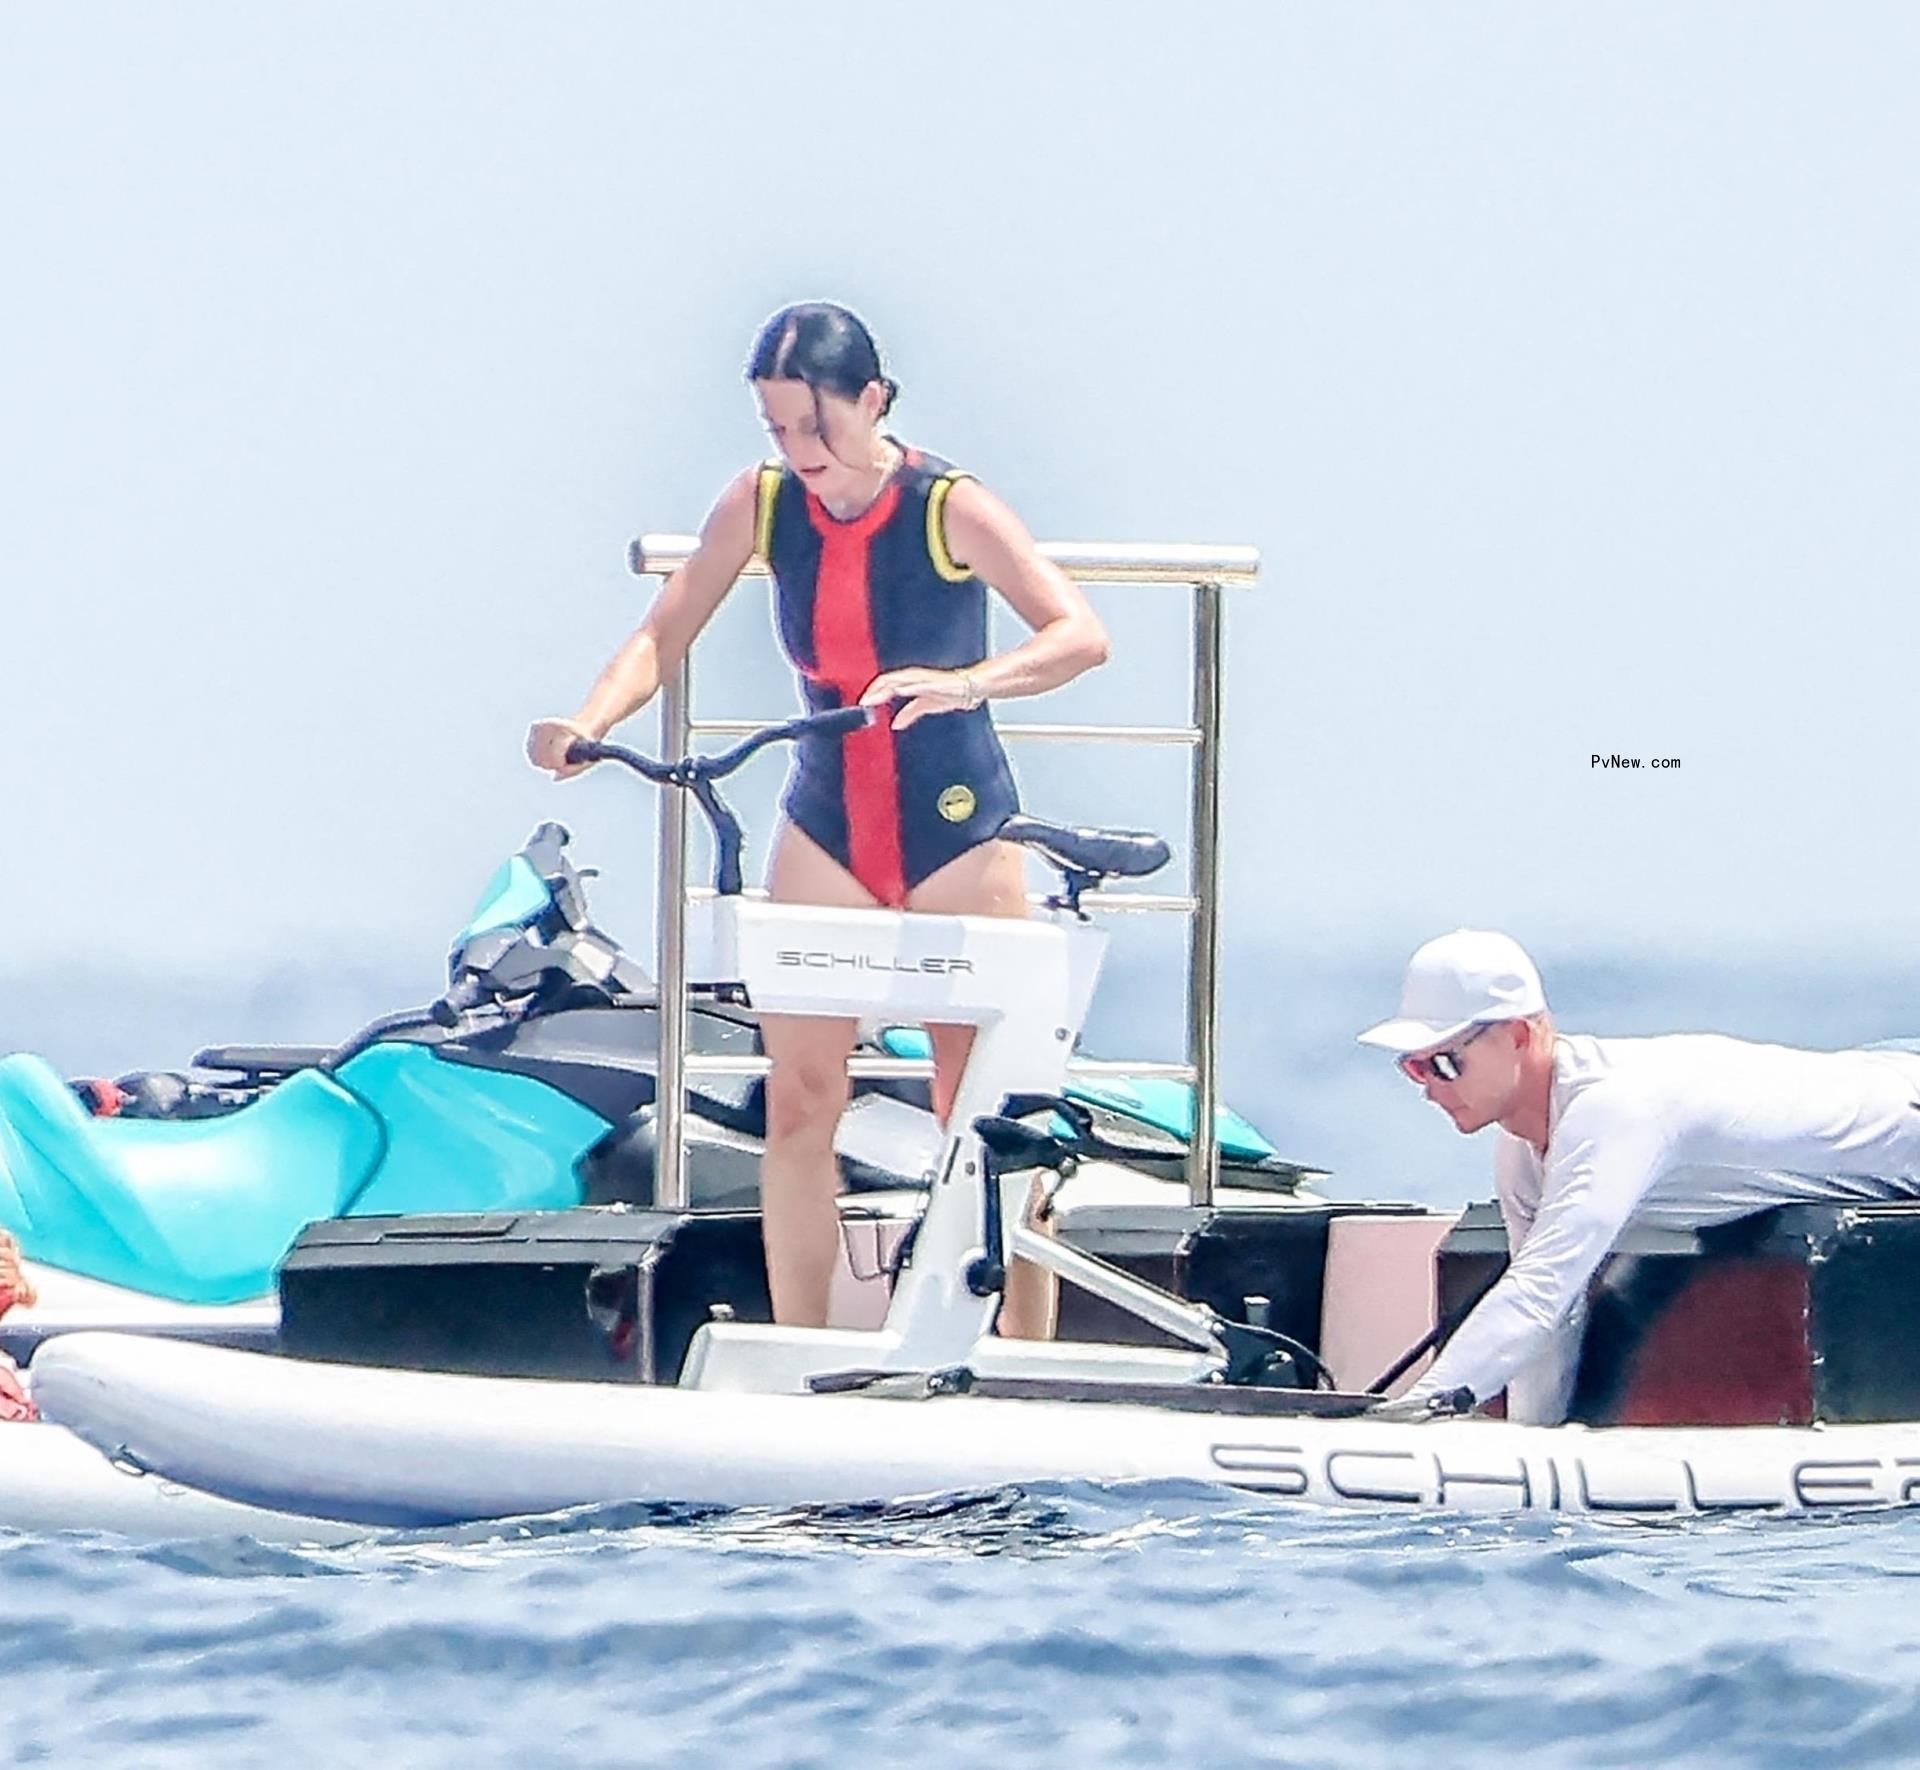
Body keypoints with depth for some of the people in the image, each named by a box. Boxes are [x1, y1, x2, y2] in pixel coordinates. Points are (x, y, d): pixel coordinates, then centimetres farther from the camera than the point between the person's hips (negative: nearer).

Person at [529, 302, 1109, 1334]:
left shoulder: (949, 511, -16)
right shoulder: (762, 506, -5)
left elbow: (1080, 636, -24)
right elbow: (662, 639, -4)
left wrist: (964, 683, -41)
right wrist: (589, 722, -24)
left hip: (959, 833, -3)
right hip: (826, 831, 4)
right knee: (798, 1104, -1)